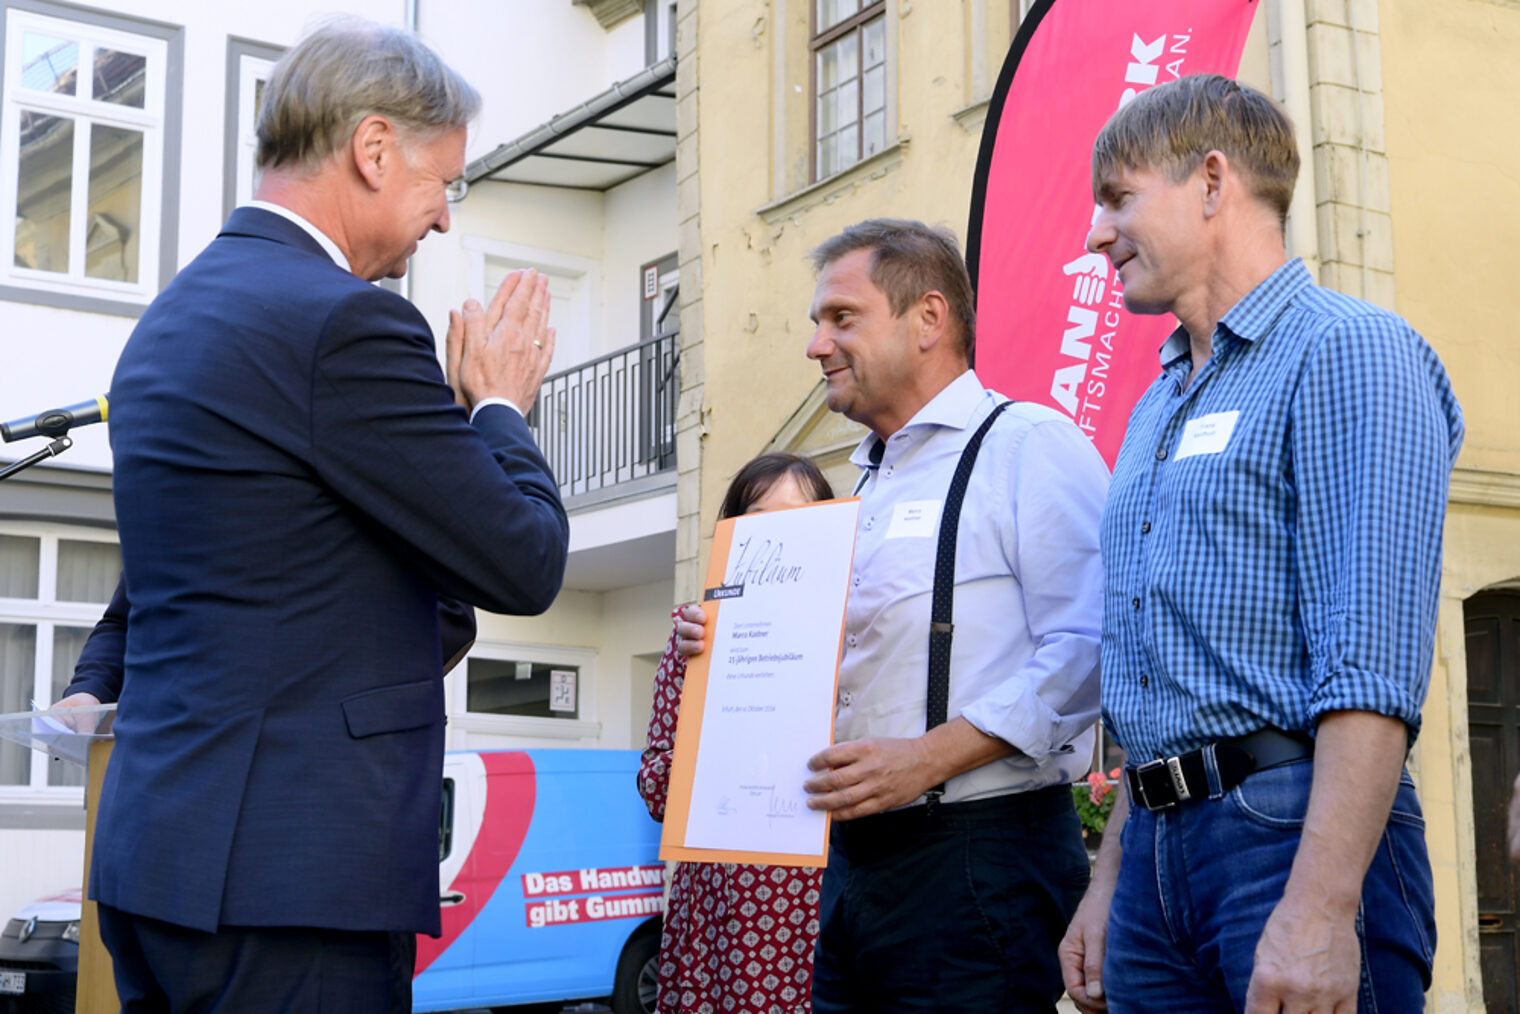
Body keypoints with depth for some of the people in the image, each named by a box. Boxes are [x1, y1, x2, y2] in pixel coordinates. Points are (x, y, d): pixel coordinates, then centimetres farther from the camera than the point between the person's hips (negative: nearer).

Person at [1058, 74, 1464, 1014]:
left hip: (1293, 830, -8)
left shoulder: (1347, 351, -6)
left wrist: (1320, 907, -24)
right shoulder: (1155, 411, 20)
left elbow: (1373, 662, -17)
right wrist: (1110, 883, 18)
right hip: (1159, 846, 8)